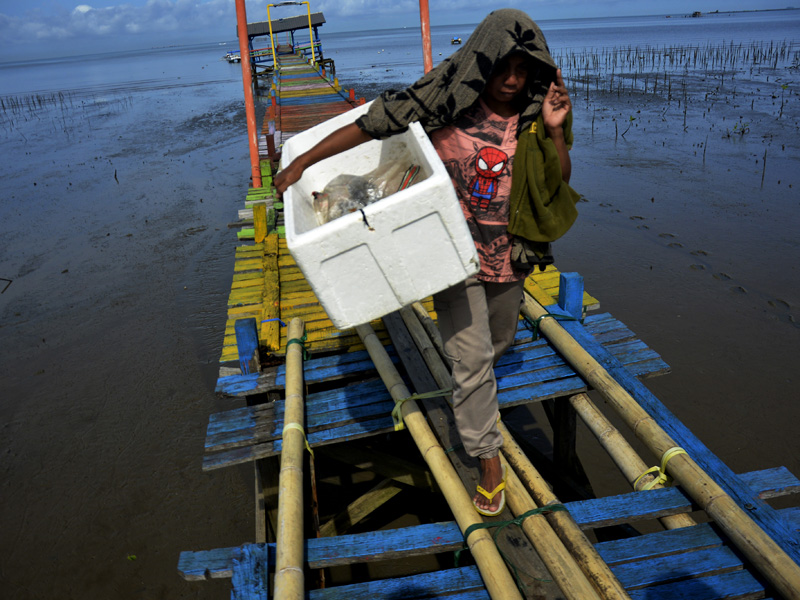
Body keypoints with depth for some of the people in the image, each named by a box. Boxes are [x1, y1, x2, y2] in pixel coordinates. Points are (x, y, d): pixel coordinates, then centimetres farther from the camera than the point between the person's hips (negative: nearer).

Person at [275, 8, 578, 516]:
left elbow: (559, 185, -3)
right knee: (472, 357, -5)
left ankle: (473, 400, 56)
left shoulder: (532, 117, -5)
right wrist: (302, 161, -10)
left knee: (499, 342, 23)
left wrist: (555, 132, -20)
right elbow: (372, 125, -10)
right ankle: (490, 462, 11)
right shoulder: (445, 103, -14)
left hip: (509, 259, 4)